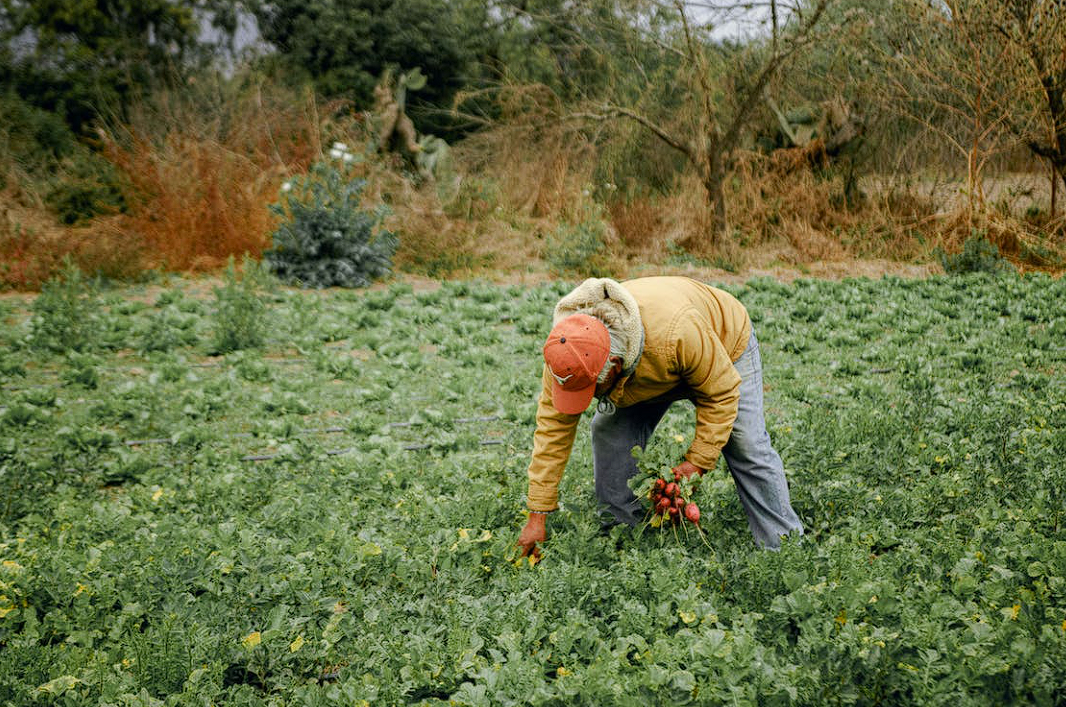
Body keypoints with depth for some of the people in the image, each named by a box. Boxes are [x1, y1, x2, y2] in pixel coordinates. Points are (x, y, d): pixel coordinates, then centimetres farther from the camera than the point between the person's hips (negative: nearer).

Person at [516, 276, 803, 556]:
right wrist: (537, 516, -22)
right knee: (610, 433, -13)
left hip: (724, 345, -4)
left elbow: (721, 392, -30)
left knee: (747, 449, -12)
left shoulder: (677, 331, -47)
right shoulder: (568, 350, -32)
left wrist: (697, 462, -30)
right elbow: (553, 425, -24)